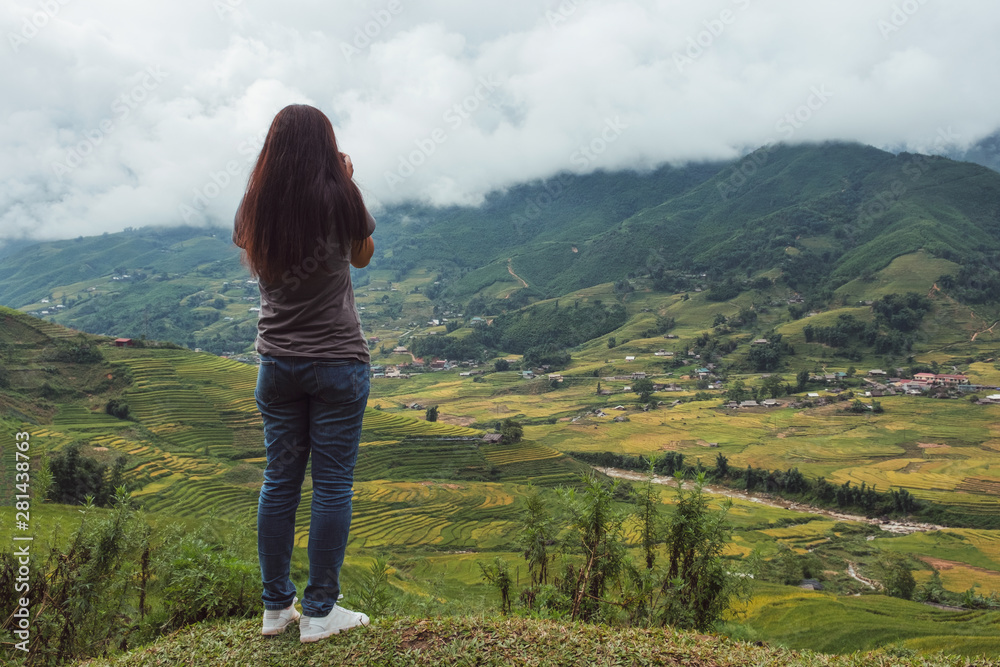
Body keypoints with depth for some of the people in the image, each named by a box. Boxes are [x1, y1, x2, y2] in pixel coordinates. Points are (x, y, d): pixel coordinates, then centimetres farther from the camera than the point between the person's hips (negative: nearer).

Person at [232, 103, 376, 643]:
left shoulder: (254, 206, 0)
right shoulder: (339, 198, -11)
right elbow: (363, 257, 6)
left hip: (277, 361, 4)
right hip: (337, 360, -4)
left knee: (279, 479, 12)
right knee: (332, 484, 5)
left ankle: (276, 607, 23)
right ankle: (319, 612, 14)